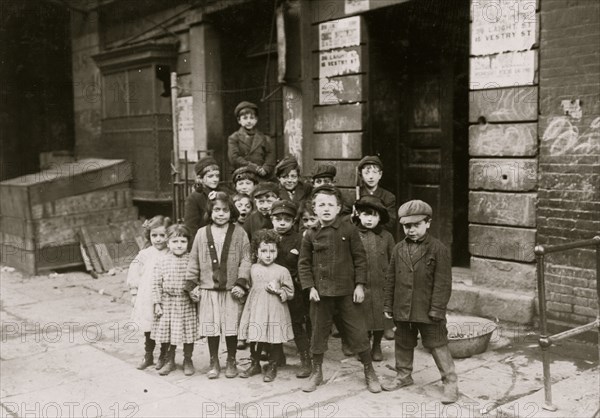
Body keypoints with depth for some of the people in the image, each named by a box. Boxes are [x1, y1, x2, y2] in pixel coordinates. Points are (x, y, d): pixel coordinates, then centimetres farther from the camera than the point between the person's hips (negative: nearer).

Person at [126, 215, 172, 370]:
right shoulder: (144, 255, 1)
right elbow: (134, 274, 6)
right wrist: (134, 293, 4)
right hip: (146, 299, 2)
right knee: (148, 330, 14)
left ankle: (164, 356, 25)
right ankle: (148, 356, 31)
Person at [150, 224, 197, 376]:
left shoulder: (191, 261, -6)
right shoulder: (162, 262, -2)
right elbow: (157, 284, 1)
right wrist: (157, 303, -1)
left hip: (186, 303, -1)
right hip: (167, 303, 1)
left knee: (188, 334, 8)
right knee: (168, 334, 9)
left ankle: (187, 361, 28)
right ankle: (170, 361, 29)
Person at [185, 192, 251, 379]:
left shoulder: (239, 233, 0)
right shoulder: (202, 233, 5)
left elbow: (245, 260, -2)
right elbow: (194, 260, 8)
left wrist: (241, 283, -9)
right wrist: (192, 284, 4)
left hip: (231, 289, -1)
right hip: (208, 288, 1)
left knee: (231, 327, 5)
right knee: (211, 327, 7)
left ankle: (231, 361, 23)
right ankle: (214, 362, 23)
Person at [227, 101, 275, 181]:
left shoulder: (265, 139, 14)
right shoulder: (233, 138, 8)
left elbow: (270, 159, 7)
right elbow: (234, 158, -4)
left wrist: (265, 169, -13)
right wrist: (253, 167, -11)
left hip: (262, 179, 1)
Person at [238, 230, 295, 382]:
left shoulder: (282, 271, -3)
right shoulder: (252, 269, 4)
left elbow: (290, 292, 0)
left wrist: (278, 290, -15)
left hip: (275, 312, -2)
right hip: (255, 310, 2)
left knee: (275, 340, 3)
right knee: (254, 339, 9)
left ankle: (272, 367, 21)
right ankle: (255, 364, 29)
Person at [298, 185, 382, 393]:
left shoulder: (349, 230, -3)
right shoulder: (310, 235, 1)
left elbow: (360, 258, 0)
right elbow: (304, 263, 6)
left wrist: (359, 285, -5)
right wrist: (310, 287, -4)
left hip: (347, 291, -1)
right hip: (320, 292, 2)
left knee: (358, 332, 3)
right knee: (319, 332, 11)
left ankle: (369, 372, 19)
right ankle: (316, 372, 27)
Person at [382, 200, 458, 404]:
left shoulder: (438, 249, -10)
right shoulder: (399, 249, 4)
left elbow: (442, 282, -11)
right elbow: (390, 279, 9)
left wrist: (437, 309, -14)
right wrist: (388, 305, 7)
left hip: (427, 310, -5)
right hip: (402, 309, 5)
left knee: (437, 345, 2)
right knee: (403, 344, 18)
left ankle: (450, 382, 13)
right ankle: (403, 375, 37)